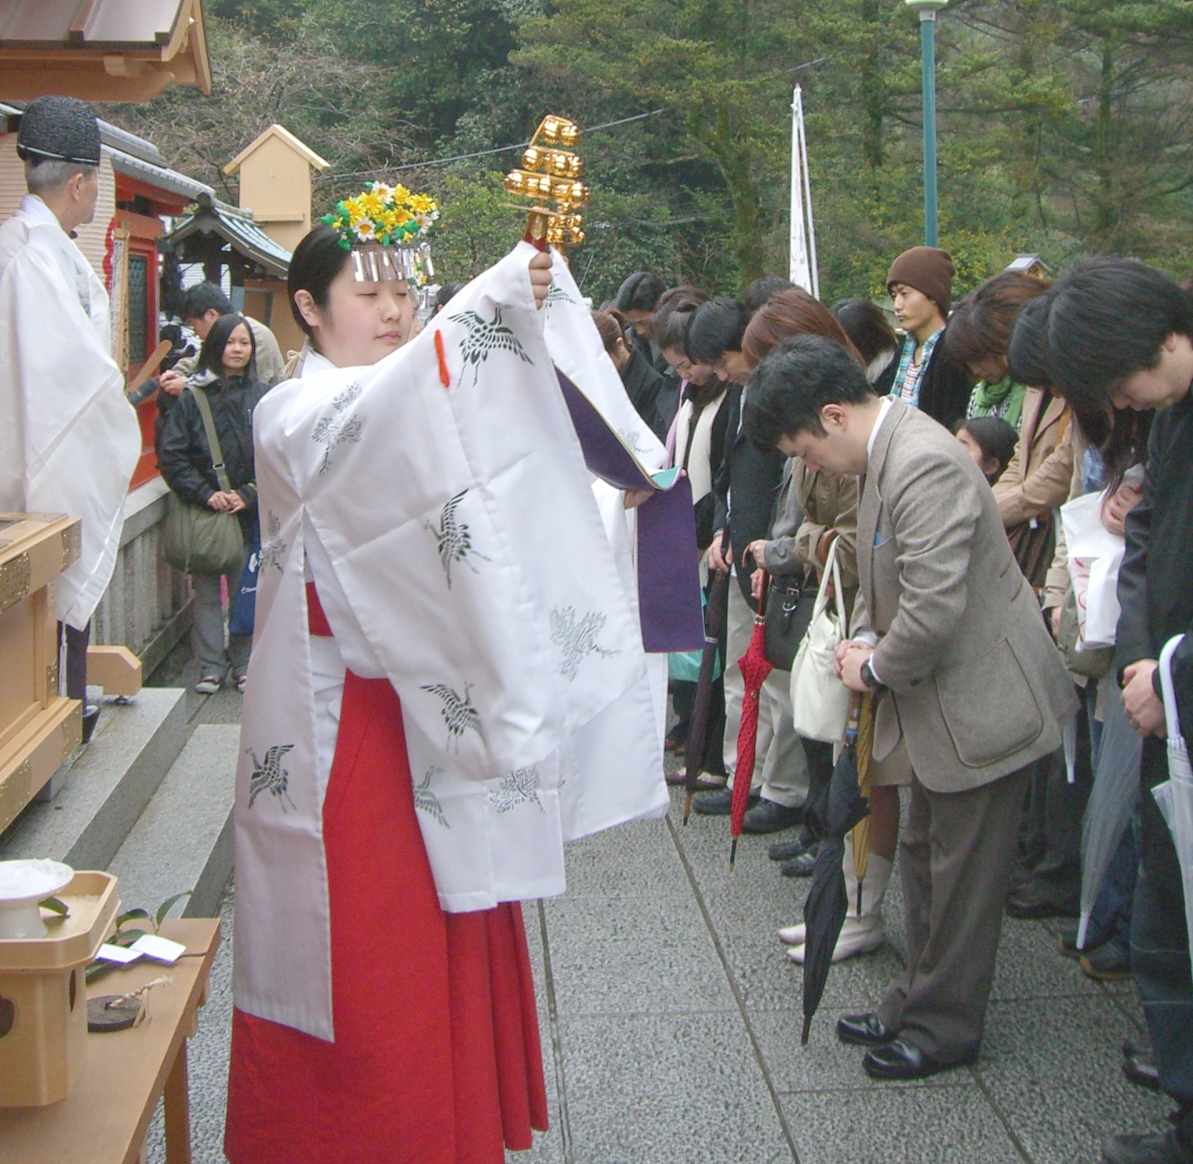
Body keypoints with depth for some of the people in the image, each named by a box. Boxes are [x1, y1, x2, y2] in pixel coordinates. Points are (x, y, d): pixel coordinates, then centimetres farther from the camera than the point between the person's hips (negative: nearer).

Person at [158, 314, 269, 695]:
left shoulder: (262, 396, 3)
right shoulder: (192, 396, 0)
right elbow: (171, 455, -2)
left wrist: (248, 495, -9)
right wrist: (205, 494, -11)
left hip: (250, 510, 0)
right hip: (204, 510, 0)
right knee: (206, 590, 4)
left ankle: (244, 664, 16)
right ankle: (210, 666, 12)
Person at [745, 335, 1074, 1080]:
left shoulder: (925, 465, -27)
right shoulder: (888, 452, 6)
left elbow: (934, 611, -31)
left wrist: (877, 669, -14)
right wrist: (867, 637, 2)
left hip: (983, 702, -11)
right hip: (941, 697, 11)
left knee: (962, 874, 4)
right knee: (924, 857, 20)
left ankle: (945, 1027, 19)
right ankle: (920, 1003, 34)